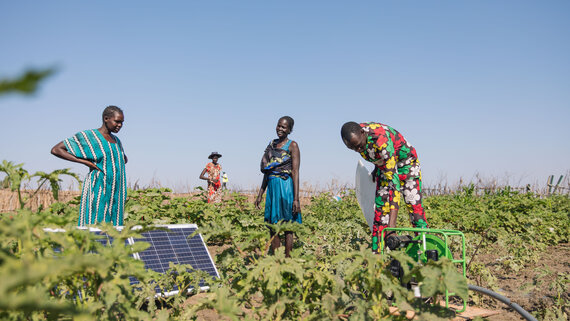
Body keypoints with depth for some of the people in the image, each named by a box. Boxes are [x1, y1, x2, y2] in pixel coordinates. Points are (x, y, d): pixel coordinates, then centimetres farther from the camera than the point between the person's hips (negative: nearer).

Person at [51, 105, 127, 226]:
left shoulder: (116, 140, 15)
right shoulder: (88, 136, -5)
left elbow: (124, 159, 36)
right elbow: (56, 150, -8)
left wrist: (122, 162, 12)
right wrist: (85, 161, -13)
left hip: (115, 193, 7)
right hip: (97, 192, -7)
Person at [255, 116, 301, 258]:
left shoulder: (292, 145, -2)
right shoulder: (272, 144, 16)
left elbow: (295, 172, -9)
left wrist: (296, 199, -15)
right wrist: (260, 194, 18)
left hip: (286, 187, -6)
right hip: (272, 187, 6)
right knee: (272, 226, 7)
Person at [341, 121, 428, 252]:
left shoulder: (381, 140, -40)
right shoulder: (355, 136, -20)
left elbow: (393, 179, -44)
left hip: (406, 164, -5)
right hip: (384, 166, 6)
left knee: (415, 206, -16)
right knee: (380, 209, -4)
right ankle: (376, 252, -4)